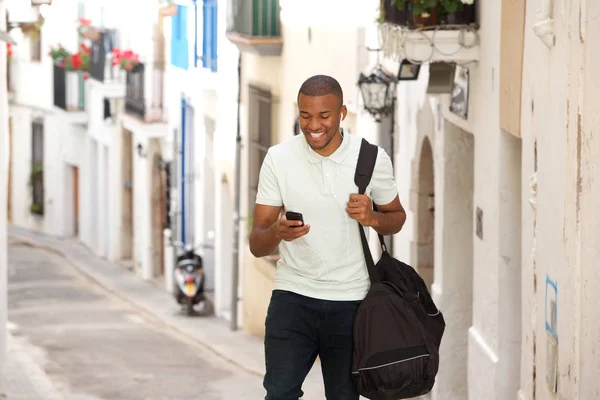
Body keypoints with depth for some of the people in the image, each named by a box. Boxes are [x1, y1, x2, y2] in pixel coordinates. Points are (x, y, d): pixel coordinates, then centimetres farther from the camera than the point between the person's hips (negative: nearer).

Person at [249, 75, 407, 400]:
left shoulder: (372, 159, -4)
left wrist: (372, 218, -13)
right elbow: (257, 245, -4)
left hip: (350, 300, 1)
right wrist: (277, 232, -28)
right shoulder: (278, 159, -4)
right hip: (293, 296, -1)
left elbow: (397, 218, 11)